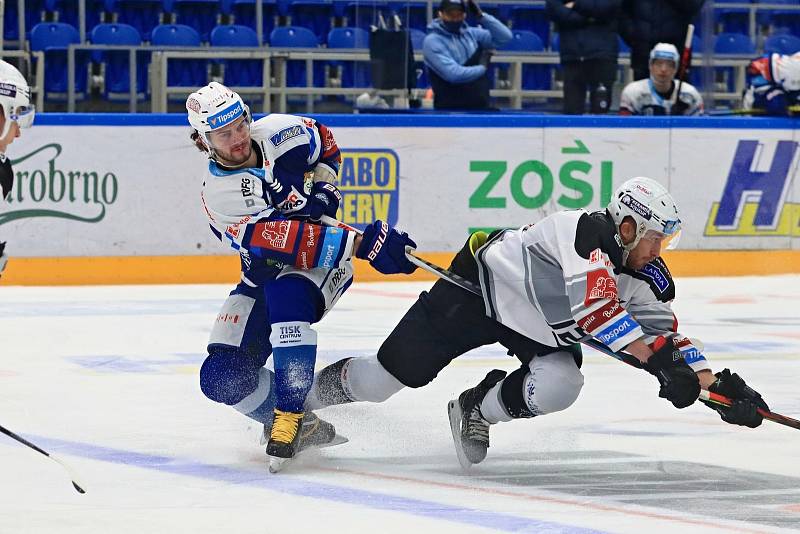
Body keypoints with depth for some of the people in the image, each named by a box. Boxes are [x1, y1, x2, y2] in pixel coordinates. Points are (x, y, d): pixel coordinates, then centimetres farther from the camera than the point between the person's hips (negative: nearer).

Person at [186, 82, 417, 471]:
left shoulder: (279, 134, -13)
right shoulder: (218, 195, -20)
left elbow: (325, 145, 13)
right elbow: (281, 241, -32)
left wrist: (322, 187, -7)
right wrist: (361, 243, -40)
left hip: (323, 262, -1)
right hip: (264, 274, 2)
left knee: (284, 297, -37)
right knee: (222, 376, -15)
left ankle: (289, 417, -34)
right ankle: (304, 426, 2)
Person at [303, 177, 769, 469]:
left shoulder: (649, 279, -12)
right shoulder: (586, 230, -35)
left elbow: (667, 337, -11)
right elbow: (596, 307, -45)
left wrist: (717, 384, -24)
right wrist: (656, 362, -48)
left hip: (540, 328, 6)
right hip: (480, 287, -6)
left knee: (558, 387, -22)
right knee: (392, 375, -1)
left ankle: (477, 411, 7)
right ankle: (318, 392, 29)